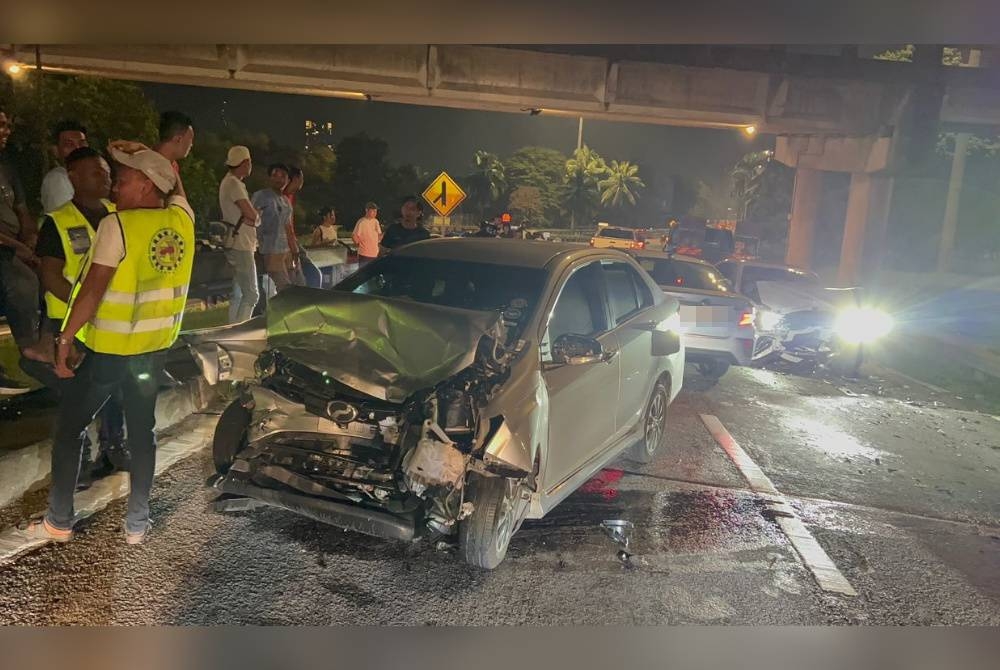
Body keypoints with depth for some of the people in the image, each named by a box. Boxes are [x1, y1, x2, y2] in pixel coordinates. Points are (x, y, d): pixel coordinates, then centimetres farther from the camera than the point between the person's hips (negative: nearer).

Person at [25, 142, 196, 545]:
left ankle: (59, 523, 20)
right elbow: (175, 186, 22)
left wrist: (66, 338, -12)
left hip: (105, 346, -5)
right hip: (154, 346, 5)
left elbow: (92, 289, -19)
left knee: (68, 428, 12)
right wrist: (147, 156, 20)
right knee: (142, 430, 13)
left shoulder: (117, 225, -17)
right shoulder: (182, 219, -2)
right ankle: (137, 524, 19)